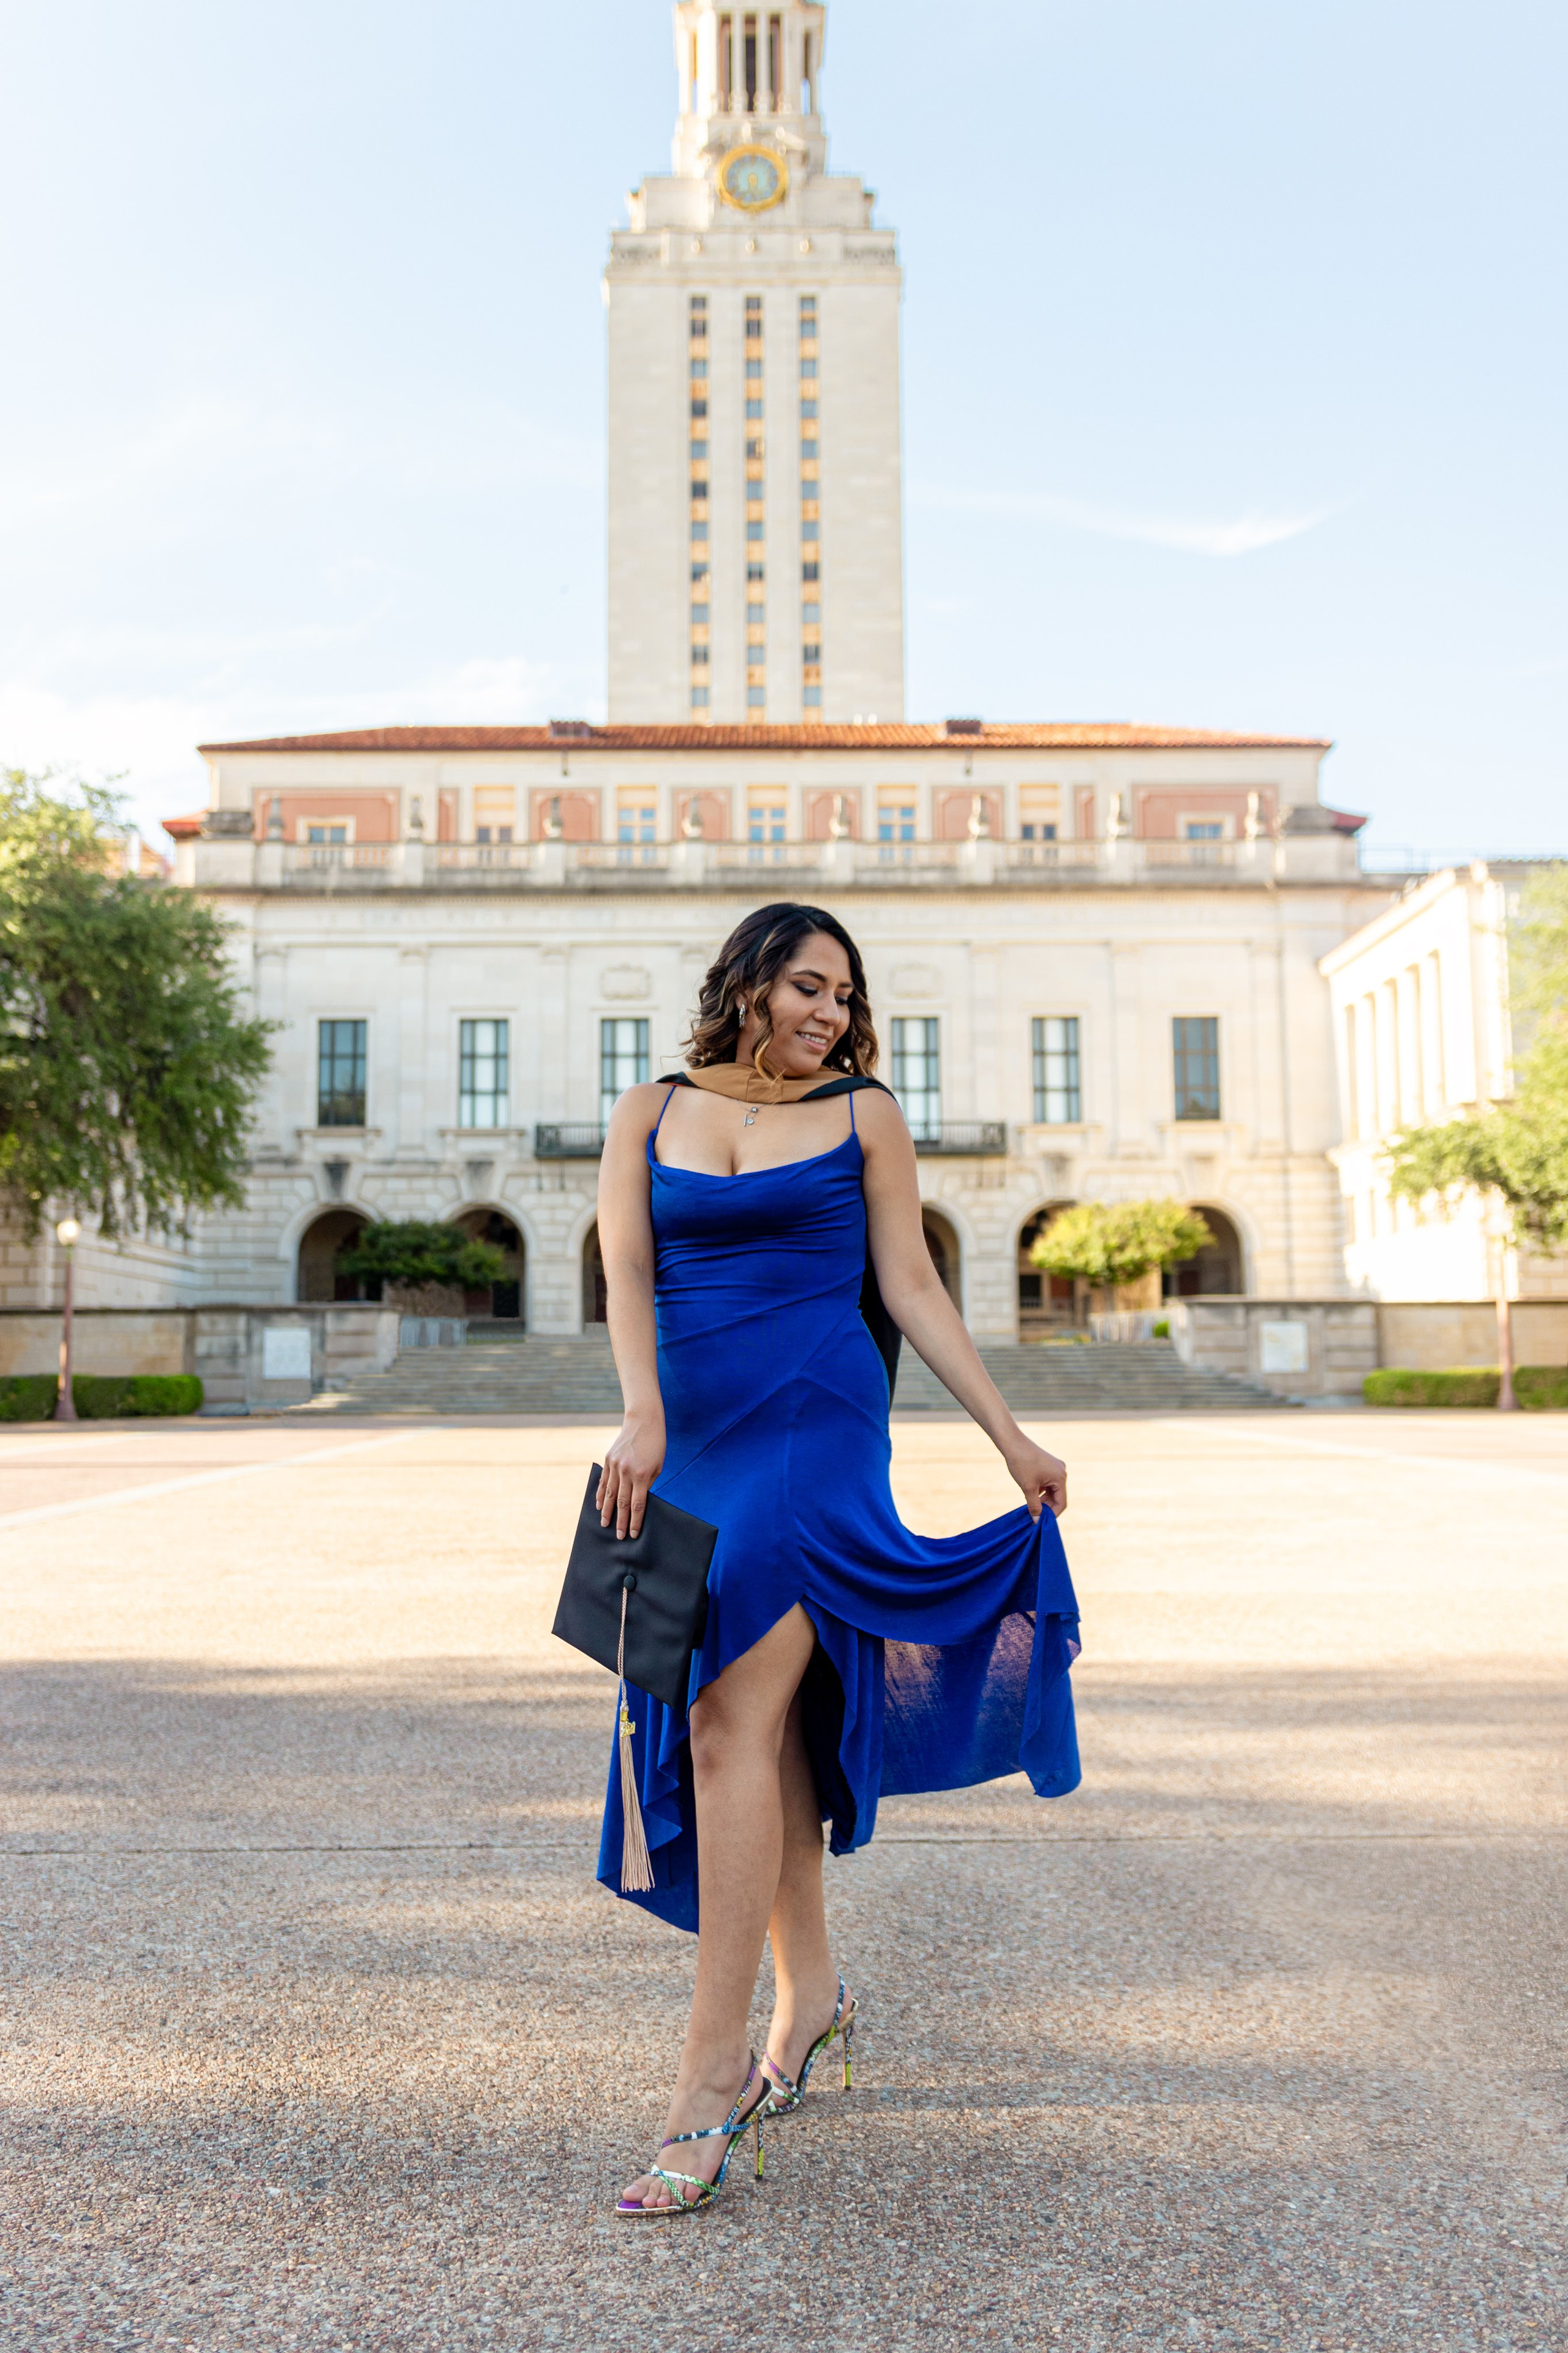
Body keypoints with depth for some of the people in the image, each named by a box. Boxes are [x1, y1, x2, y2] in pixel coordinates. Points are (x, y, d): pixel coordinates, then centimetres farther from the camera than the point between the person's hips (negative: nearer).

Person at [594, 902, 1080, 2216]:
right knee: (766, 1716, 11)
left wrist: (1012, 1438, 4)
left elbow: (911, 1285, 7)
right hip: (693, 1433, 4)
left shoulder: (863, 1114, 7)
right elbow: (626, 1271, -1)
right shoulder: (650, 1114, 10)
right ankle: (810, 1988, 30)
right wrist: (644, 1415, -18)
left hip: (815, 1422, -3)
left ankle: (708, 2087, -9)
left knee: (732, 1719, -12)